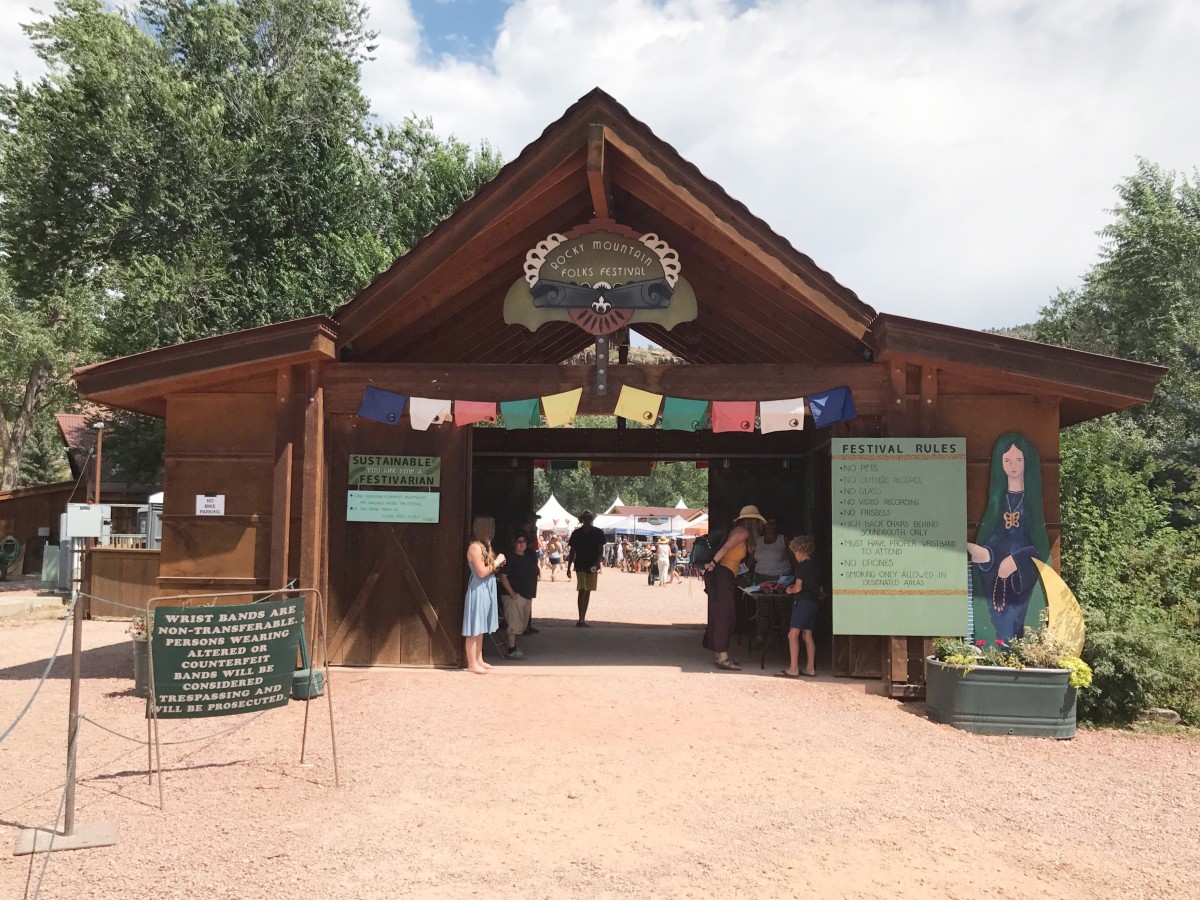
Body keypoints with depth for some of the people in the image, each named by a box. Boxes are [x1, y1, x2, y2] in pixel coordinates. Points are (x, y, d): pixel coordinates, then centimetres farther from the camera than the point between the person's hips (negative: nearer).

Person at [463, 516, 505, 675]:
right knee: (474, 629, -3)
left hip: (485, 590, 10)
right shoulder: (475, 547, -17)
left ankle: (478, 660, 23)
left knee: (480, 628, 15)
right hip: (478, 591, -10)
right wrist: (496, 562, -11)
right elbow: (481, 572, -20)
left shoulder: (484, 545, 12)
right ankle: (472, 663, 2)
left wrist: (497, 563, 3)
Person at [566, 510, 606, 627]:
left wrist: (598, 561, -17)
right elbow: (572, 551, 6)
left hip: (593, 566, 2)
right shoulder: (576, 533, 1)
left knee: (588, 592, 8)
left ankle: (583, 619, 14)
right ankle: (581, 619, -16)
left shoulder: (598, 533, 1)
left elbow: (600, 548, 0)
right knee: (582, 591, -13)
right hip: (580, 566, -2)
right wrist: (568, 567, 6)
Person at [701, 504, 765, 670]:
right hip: (721, 575, -10)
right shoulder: (743, 532, -6)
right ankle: (723, 658, -10)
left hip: (723, 577, 10)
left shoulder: (737, 531, 22)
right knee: (724, 616, -10)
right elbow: (725, 547, -18)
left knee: (724, 617, 11)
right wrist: (713, 563, -19)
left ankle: (720, 656, 15)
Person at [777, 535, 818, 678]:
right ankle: (810, 668, 12)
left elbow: (798, 588, -16)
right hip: (813, 601, 9)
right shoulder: (814, 566, 14)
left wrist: (790, 590, 5)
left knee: (793, 634, -8)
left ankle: (793, 669, -12)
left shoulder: (802, 566, -11)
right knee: (807, 635, 12)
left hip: (802, 602, -9)